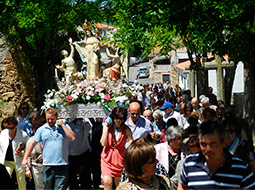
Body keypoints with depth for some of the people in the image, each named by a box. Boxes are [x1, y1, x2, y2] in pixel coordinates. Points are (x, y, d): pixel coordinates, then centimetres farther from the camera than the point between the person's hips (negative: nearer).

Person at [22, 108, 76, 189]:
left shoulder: (64, 126, 5)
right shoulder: (41, 129, 8)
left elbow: (72, 138, -10)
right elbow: (32, 143, 9)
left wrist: (62, 125, -9)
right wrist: (25, 158, 3)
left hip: (62, 165, -2)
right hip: (47, 165, 2)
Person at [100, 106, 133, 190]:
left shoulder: (126, 129, -4)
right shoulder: (107, 126, -2)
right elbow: (103, 143, -10)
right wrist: (106, 128, -13)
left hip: (120, 158, 0)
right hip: (107, 158, 0)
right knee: (107, 182, -15)